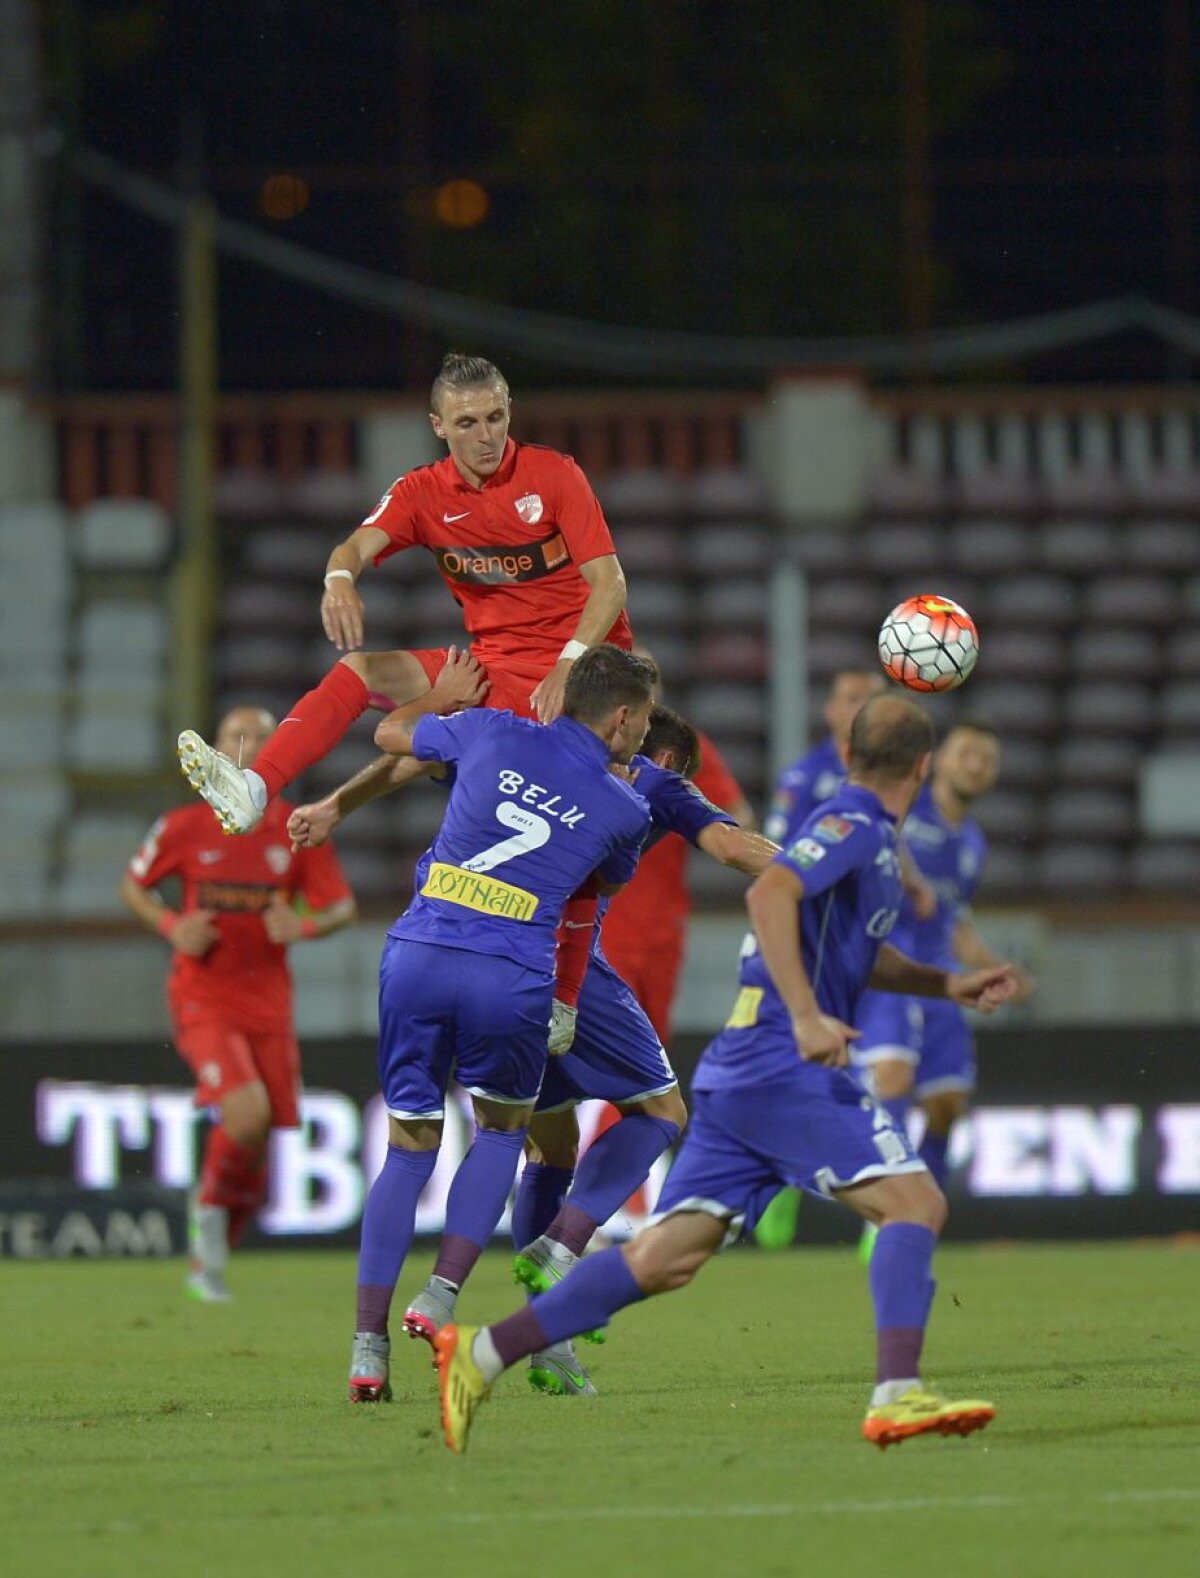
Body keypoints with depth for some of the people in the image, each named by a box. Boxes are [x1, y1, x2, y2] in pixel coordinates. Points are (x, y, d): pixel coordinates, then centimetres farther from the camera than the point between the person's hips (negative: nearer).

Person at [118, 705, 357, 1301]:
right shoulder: (183, 828, -3)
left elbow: (342, 907, 5)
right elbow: (133, 886, 10)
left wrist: (305, 926, -17)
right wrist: (172, 928, -9)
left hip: (268, 1005, 3)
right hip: (203, 1000, -3)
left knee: (257, 1149, 3)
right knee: (247, 1114, -26)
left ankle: (208, 1262, 25)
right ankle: (210, 1207, 4)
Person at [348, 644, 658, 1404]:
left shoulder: (492, 733, 8)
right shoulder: (625, 808, 6)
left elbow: (391, 732, 25)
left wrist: (447, 694, 42)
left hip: (416, 956, 2)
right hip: (511, 978, -2)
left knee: (409, 1148, 12)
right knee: (504, 1127, 25)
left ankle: (368, 1345, 3)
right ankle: (442, 1297, 8)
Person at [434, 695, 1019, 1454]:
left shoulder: (868, 838, 21)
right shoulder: (853, 824, -8)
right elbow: (770, 893, -25)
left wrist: (949, 985, 25)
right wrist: (805, 1016, -29)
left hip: (742, 1074, 9)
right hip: (785, 1069, -9)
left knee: (668, 1257, 6)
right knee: (916, 1201, -13)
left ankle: (484, 1353, 6)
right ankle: (898, 1397, -25)